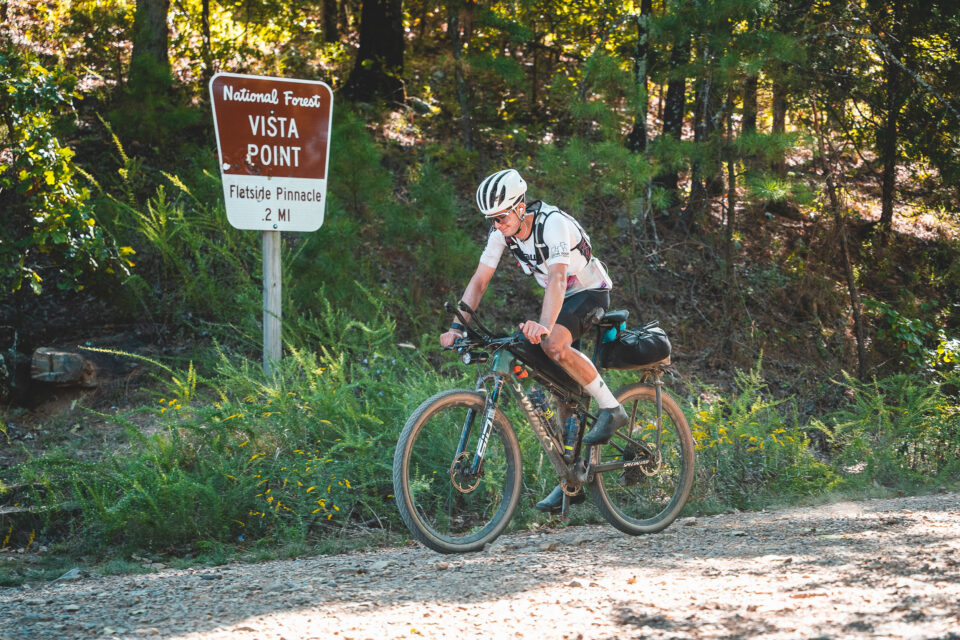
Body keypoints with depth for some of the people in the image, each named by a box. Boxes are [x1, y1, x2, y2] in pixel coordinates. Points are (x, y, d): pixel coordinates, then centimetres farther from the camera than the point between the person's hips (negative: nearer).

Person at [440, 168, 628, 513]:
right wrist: (457, 327, -21)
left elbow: (556, 278, -44)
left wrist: (544, 326, -59)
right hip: (561, 299, 7)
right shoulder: (502, 232, -10)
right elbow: (479, 280, -9)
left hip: (591, 292, -7)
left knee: (553, 345, -34)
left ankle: (611, 408, -17)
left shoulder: (554, 223, -31)